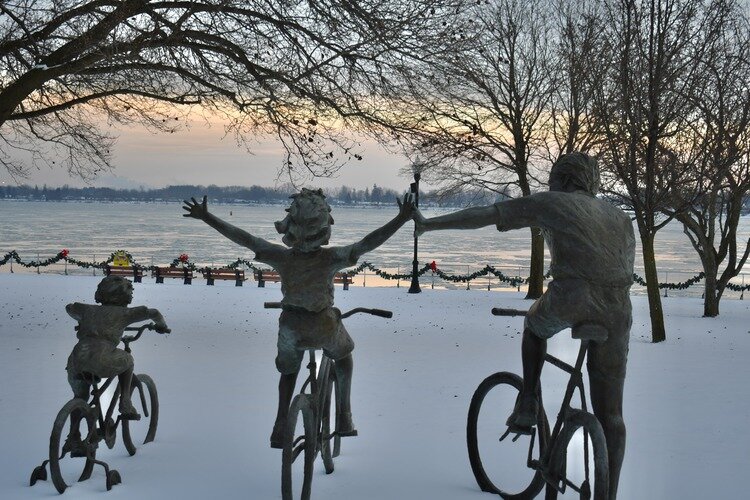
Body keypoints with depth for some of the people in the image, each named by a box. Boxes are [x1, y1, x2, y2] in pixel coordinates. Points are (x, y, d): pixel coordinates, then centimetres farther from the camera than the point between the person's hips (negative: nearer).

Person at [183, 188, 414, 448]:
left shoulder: (282, 257, -22)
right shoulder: (330, 258, -27)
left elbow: (243, 238, -18)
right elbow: (368, 243, -31)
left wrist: (205, 217, -11)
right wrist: (401, 219, -31)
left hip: (291, 326, 1)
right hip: (324, 327, -1)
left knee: (289, 370, 30)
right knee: (343, 355, 31)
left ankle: (280, 428, 23)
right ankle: (344, 419, 28)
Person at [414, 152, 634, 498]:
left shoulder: (549, 202, 16)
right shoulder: (619, 216, 29)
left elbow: (481, 216, 13)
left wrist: (429, 224, 21)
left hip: (570, 299, -3)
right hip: (617, 311, 4)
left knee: (535, 326, 34)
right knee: (610, 414, 11)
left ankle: (528, 404, 26)